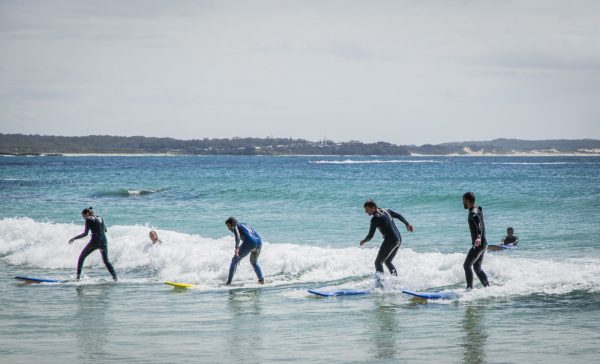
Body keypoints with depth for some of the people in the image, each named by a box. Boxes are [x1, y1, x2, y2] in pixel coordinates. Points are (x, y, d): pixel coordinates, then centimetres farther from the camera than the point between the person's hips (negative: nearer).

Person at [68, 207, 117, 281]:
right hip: (104, 241, 5)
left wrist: (74, 238, -3)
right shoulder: (100, 218, 15)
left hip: (95, 241, -5)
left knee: (81, 257, 10)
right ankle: (115, 276, 2)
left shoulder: (89, 220, -3)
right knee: (106, 261, 17)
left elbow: (85, 233, -10)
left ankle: (78, 276, 2)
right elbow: (105, 230, 26)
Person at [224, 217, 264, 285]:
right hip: (259, 242, 7)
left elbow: (237, 236, -11)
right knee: (254, 262, 32)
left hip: (249, 243, -7)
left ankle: (229, 281, 0)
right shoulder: (246, 225, 32)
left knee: (234, 260, 7)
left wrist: (237, 248, -26)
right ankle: (261, 279, 21)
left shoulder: (235, 226, 9)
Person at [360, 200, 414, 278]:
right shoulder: (386, 210, 9)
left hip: (390, 241, -9)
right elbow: (399, 216, 20)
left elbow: (370, 236, -10)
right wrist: (407, 224, 35)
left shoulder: (375, 219, -14)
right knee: (387, 262, 22)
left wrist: (363, 241, 10)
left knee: (378, 262, -4)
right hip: (399, 239, 9)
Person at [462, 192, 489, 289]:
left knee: (467, 265, -10)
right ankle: (488, 287, 12)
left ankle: (470, 288, -15)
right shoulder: (478, 209, 12)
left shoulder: (473, 213, -19)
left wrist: (478, 237, -55)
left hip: (478, 244, -10)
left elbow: (479, 223, -39)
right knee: (477, 268, 14)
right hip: (483, 244, 10)